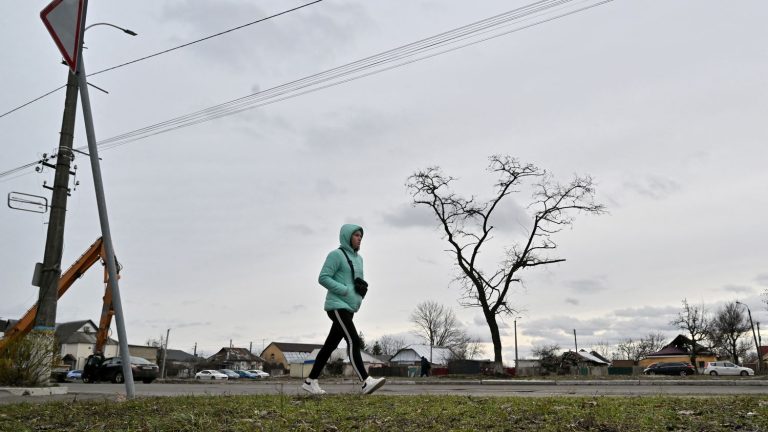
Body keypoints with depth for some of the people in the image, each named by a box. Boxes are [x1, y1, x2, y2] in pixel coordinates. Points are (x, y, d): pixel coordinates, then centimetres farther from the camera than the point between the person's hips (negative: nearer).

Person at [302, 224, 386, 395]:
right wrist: (345, 290, -18)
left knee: (330, 344, 10)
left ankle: (311, 381, 17)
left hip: (349, 308, 9)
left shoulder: (358, 258, 18)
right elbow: (323, 278, -12)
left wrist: (362, 286, 0)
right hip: (337, 306, -9)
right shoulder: (336, 255, -7)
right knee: (353, 341, -18)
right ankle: (366, 382, -24)